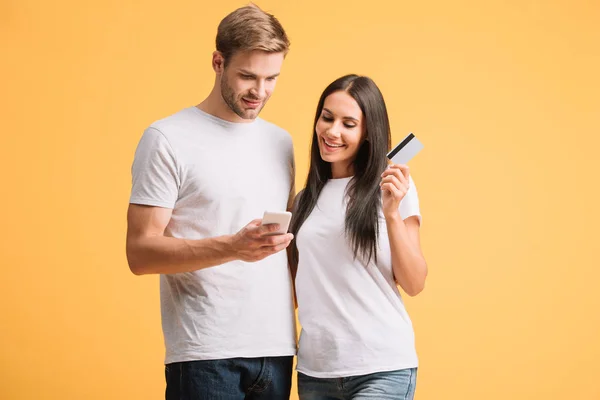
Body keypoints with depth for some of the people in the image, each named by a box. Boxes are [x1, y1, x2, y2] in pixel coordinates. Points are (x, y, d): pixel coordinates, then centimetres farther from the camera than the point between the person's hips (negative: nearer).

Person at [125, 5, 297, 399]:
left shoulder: (280, 142, 13)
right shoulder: (168, 139, -4)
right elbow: (140, 252, -10)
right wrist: (233, 247, -23)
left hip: (277, 349, 5)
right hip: (206, 354, -5)